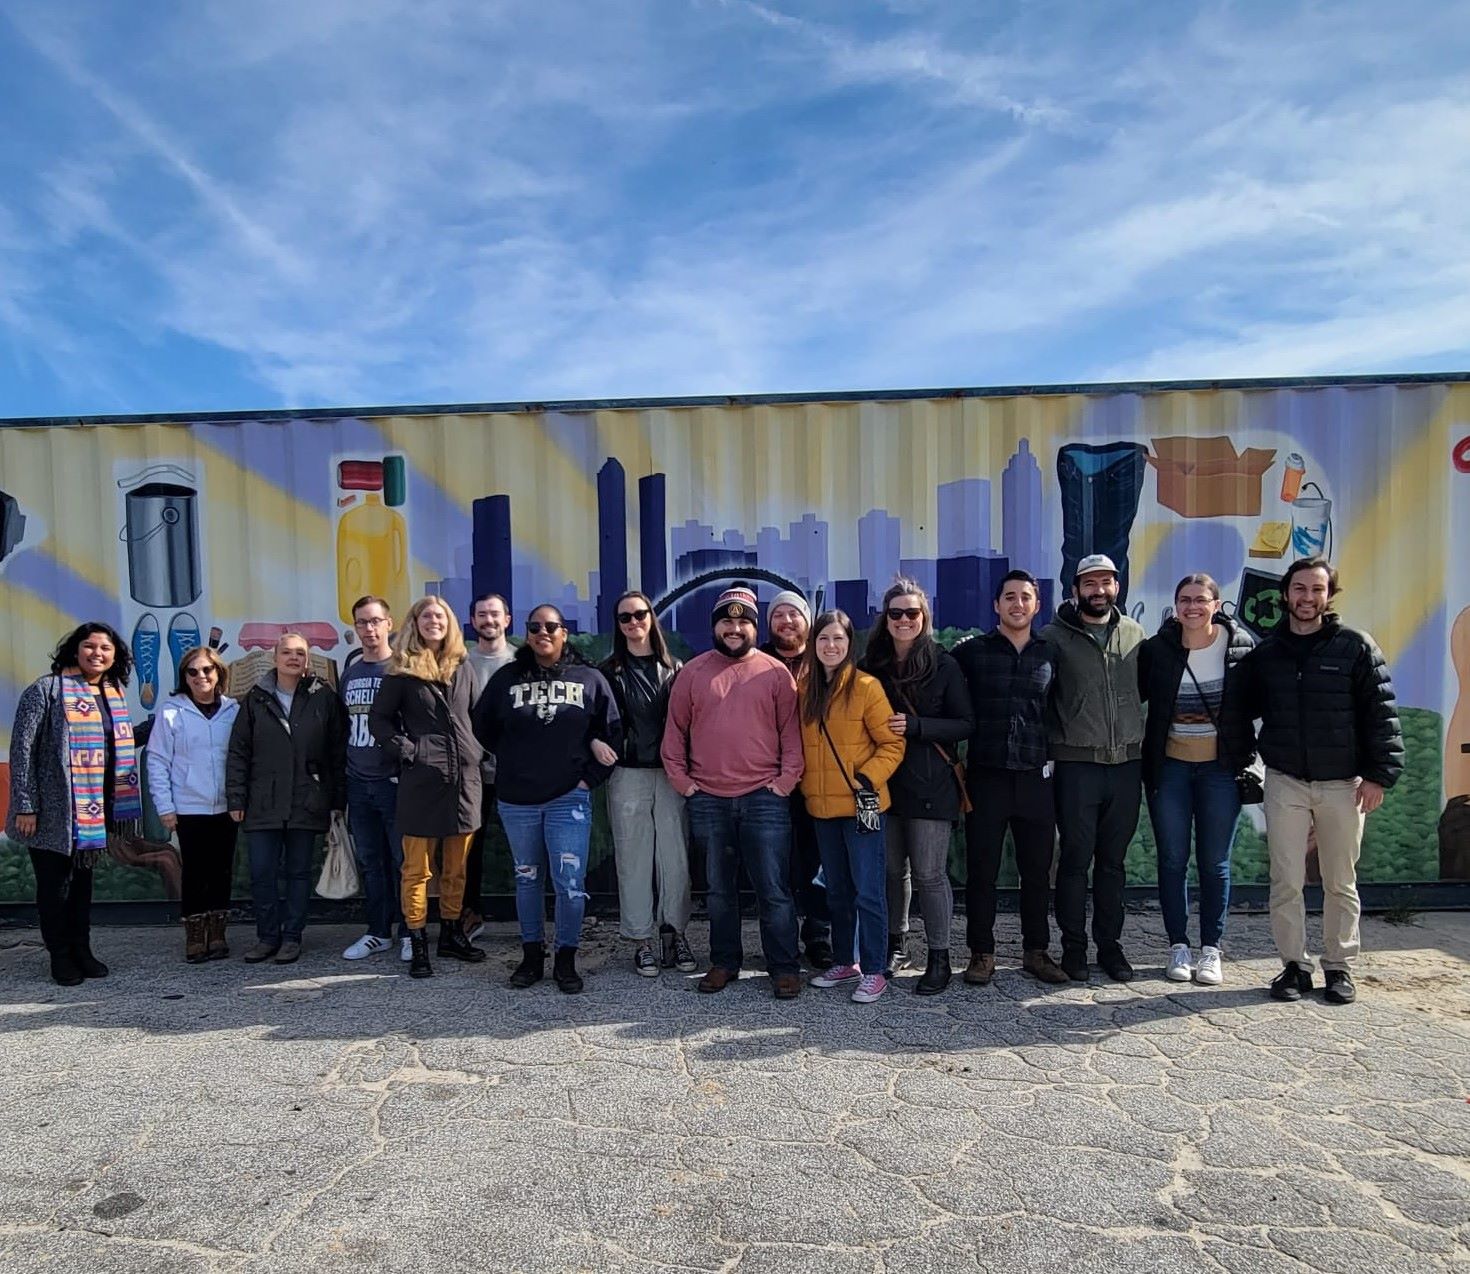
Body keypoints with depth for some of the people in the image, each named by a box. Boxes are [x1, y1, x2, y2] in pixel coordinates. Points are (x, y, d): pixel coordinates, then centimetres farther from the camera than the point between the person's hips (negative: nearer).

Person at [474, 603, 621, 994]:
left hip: (569, 798, -2)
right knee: (527, 879, 14)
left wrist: (591, 776, -2)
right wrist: (513, 760, 7)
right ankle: (531, 955, 28)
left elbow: (612, 732, 4)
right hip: (516, 800, 2)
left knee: (570, 883, -5)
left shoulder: (590, 679, 1)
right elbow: (483, 726, 13)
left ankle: (566, 959, 13)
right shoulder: (507, 678, 4)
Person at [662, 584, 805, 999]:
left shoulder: (775, 673, 3)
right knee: (719, 890, 14)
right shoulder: (692, 672, 6)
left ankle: (784, 968, 14)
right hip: (707, 800, 2)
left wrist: (786, 780, -5)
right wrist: (680, 779, 3)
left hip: (765, 798, -2)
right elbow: (675, 730, 9)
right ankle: (723, 962, 28)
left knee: (774, 890, 1)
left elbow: (791, 731, 3)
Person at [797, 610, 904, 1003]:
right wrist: (803, 784, 5)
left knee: (868, 891, 0)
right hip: (821, 807, 6)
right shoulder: (803, 688, 7)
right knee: (837, 891, 16)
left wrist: (869, 778, -19)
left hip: (861, 805, -5)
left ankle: (873, 971, 11)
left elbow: (892, 743, -9)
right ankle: (844, 962, 29)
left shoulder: (867, 687, -9)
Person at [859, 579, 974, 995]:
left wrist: (915, 726, -17)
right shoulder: (871, 666, 7)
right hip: (884, 783, 4)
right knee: (891, 869, 12)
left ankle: (939, 957, 12)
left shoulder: (944, 666, -3)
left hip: (930, 785, -3)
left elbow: (966, 724, -5)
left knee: (929, 873, -2)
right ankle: (894, 945, 29)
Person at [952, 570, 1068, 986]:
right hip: (986, 777, -2)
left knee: (1037, 870, 10)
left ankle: (1036, 950, 24)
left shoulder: (1050, 655, 8)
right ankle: (981, 953, 15)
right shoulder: (972, 651, 1)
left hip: (1036, 777, 2)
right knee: (981, 870, 4)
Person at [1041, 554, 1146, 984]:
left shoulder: (1134, 632, 9)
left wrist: (1140, 740, 14)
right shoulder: (1055, 636, -2)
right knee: (1075, 860, 3)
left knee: (1113, 861, 12)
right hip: (1077, 765, -3)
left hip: (1127, 763, 3)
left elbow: (1144, 687, 19)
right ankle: (1074, 947, 16)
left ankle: (1110, 945, 23)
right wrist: (1057, 741, -5)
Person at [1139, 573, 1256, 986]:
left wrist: (1246, 754, 0)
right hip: (1168, 766, 1)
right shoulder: (1156, 649, -5)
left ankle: (1211, 950, 20)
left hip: (1220, 767, 0)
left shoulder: (1240, 645, -5)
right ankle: (1178, 947, 19)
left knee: (1214, 862, 7)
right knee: (1172, 860, 7)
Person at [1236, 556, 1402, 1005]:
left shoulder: (1355, 647, -3)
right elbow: (1244, 707, 13)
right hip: (1285, 783, 1)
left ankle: (1339, 966, 24)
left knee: (1341, 882, 10)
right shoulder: (1265, 652, 4)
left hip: (1343, 783, -1)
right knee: (1286, 882, 3)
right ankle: (1294, 965, 16)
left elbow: (1381, 712, -4)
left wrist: (1379, 774, -8)